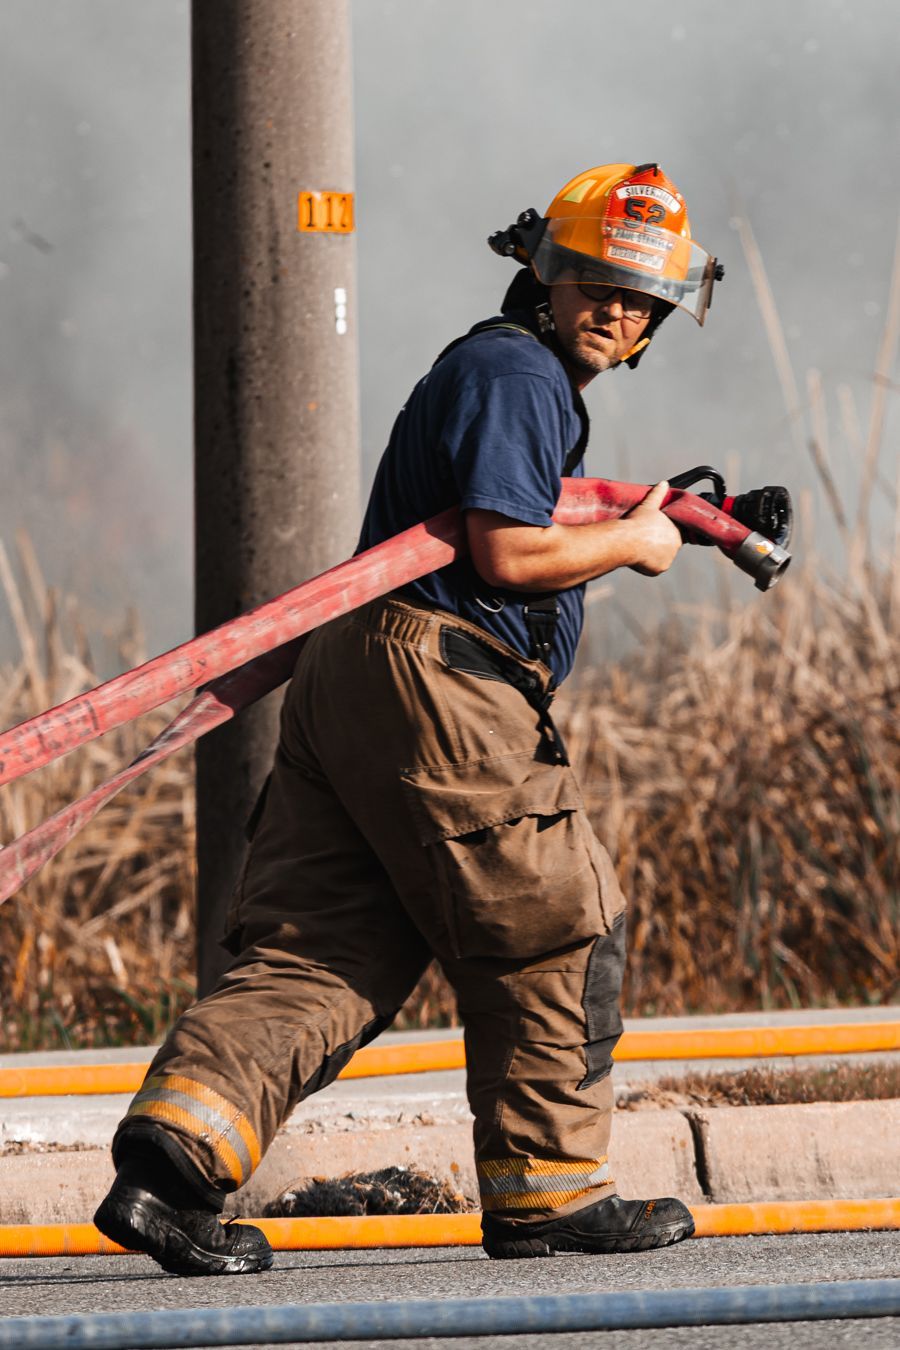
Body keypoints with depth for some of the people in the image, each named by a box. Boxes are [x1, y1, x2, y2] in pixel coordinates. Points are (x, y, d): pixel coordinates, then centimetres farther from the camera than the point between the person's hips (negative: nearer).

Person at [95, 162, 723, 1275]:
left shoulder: (503, 373, 27)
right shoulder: (514, 372, -7)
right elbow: (508, 553, -16)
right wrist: (633, 543, -1)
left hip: (346, 683, 10)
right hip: (439, 684, -10)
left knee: (316, 954, 1)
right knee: (556, 933, 2)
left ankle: (174, 1146, -16)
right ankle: (547, 1192, 9)